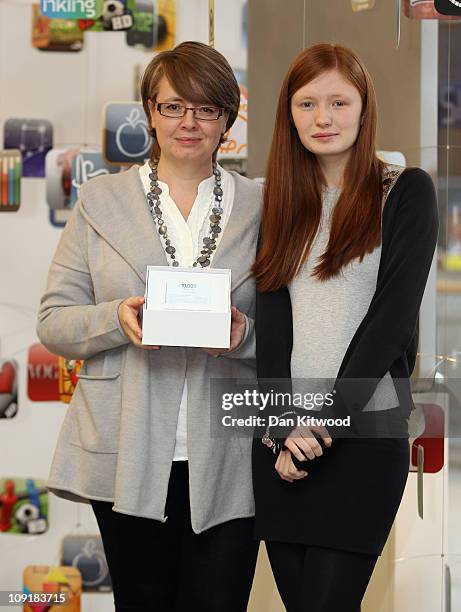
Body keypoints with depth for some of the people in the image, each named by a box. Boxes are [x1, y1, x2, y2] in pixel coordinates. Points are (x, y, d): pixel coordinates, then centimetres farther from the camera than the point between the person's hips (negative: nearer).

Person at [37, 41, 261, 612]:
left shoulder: (259, 206, 8)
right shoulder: (101, 200, 7)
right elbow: (54, 323, 5)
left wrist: (243, 332, -13)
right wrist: (118, 318, -15)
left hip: (226, 463, 0)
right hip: (128, 457, 0)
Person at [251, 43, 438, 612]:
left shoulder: (406, 192, 0)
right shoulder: (280, 201, 12)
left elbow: (393, 315, -8)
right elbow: (272, 316, 4)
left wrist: (327, 420, -12)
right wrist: (282, 426, -8)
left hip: (365, 431, -4)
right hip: (282, 439, 4)